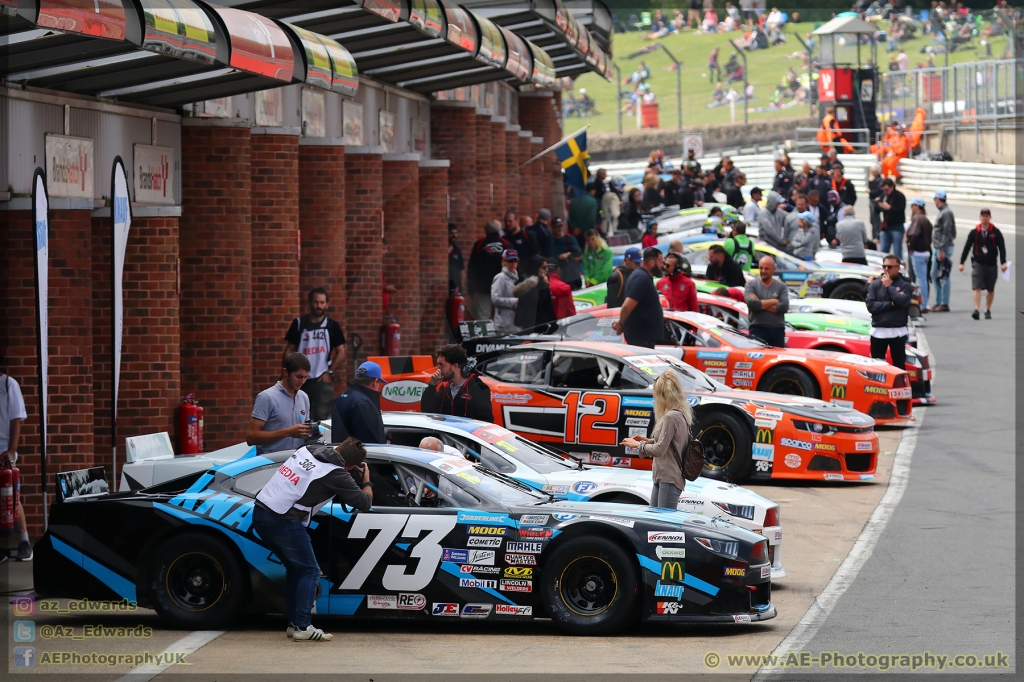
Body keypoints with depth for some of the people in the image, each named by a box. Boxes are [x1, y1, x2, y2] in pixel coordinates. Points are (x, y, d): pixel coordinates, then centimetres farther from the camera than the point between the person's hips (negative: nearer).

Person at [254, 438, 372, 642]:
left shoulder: (308, 450, 11)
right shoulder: (336, 473, -9)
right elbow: (364, 502, -1)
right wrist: (366, 481, 19)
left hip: (260, 512, 8)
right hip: (283, 521, -8)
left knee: (295, 568, 19)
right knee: (309, 571, 3)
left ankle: (293, 623, 20)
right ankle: (302, 627, -4)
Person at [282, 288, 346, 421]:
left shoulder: (332, 326, 3)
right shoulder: (299, 324, 5)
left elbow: (341, 352, 4)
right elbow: (289, 350, 6)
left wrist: (329, 372, -6)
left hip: (322, 380, -2)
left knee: (322, 418, -8)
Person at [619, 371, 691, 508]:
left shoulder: (671, 417, -18)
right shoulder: (680, 414, 12)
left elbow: (659, 450, -18)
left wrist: (638, 445, -3)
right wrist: (649, 441, 10)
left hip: (669, 480, -10)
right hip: (662, 477, 10)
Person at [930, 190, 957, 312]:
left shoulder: (946, 213, -14)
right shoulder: (942, 212, 15)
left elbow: (946, 233, -19)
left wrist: (942, 250, -21)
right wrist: (937, 248, 16)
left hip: (944, 248, -10)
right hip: (938, 248, 10)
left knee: (943, 277, -7)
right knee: (935, 275, 14)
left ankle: (944, 304, -5)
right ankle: (938, 302, 20)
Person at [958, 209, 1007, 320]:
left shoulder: (996, 232, 1)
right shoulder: (975, 232, 4)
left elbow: (1002, 248, -1)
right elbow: (967, 247, 7)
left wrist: (1003, 263, -11)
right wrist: (961, 262, 5)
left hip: (991, 265, 1)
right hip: (977, 264, -1)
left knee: (991, 289, 10)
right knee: (977, 287, -13)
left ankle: (988, 311, 24)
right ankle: (976, 310, -20)